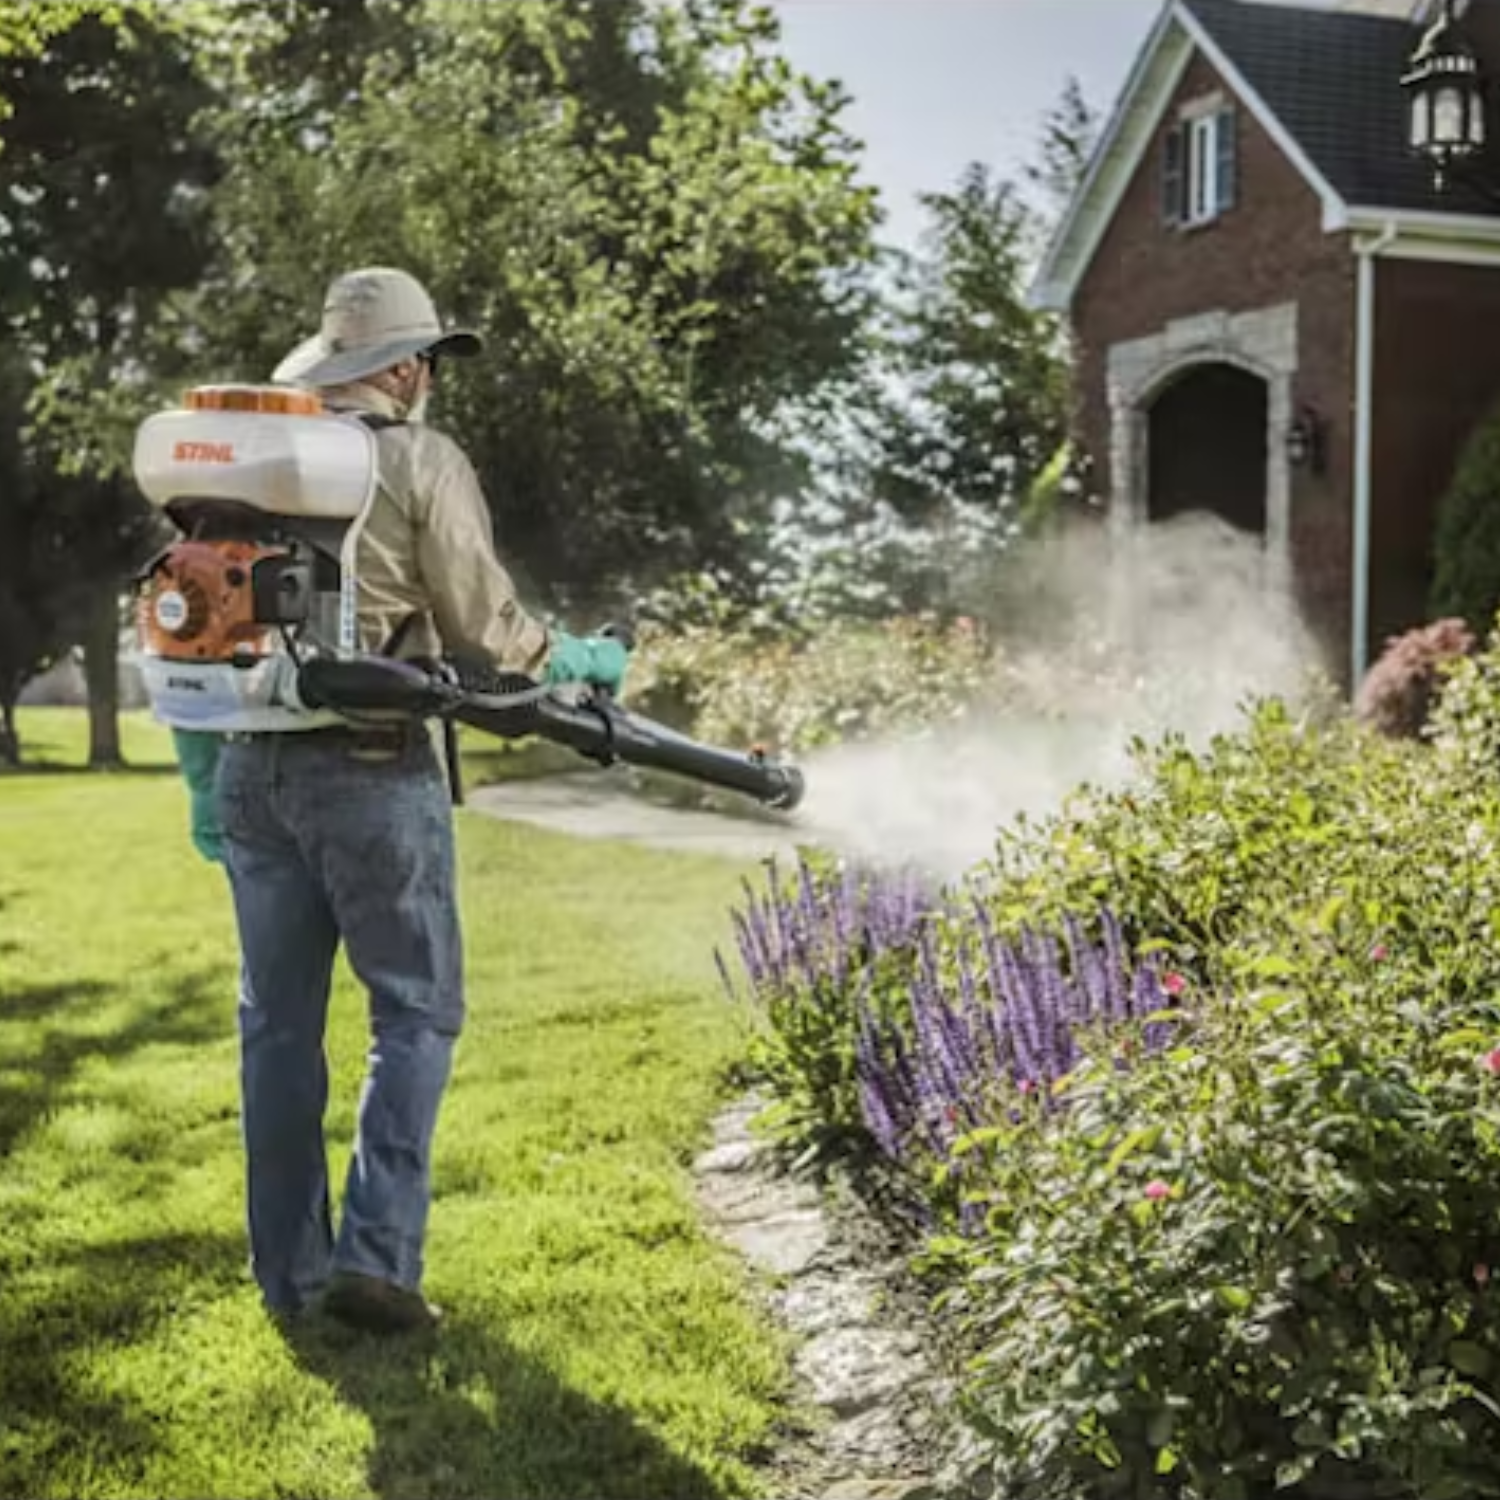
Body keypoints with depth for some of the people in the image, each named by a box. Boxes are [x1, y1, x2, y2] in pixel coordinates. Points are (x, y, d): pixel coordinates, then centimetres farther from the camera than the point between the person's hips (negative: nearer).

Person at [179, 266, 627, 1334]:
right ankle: (375, 1255, -2)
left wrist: (202, 775, 18)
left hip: (253, 765, 6)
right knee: (417, 1012, 6)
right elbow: (486, 629, -6)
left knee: (279, 1022, 11)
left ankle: (290, 1271, 17)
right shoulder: (420, 462, -6)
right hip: (371, 770, -5)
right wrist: (581, 661, 13)